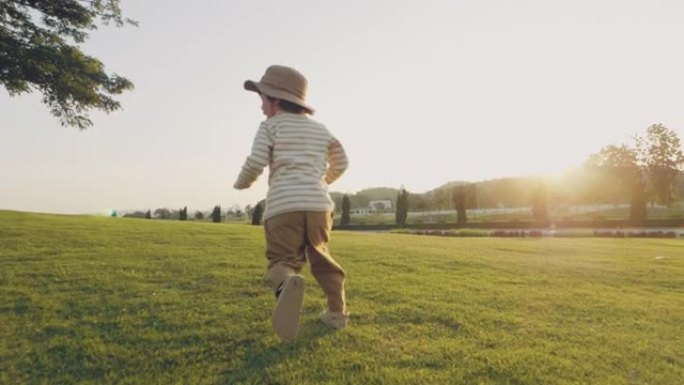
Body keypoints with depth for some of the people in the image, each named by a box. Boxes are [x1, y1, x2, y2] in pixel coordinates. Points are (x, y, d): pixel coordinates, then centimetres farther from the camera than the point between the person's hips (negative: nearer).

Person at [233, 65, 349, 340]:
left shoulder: (270, 126, 8)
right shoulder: (320, 129, 21)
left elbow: (255, 163, -4)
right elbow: (341, 163, 29)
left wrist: (241, 184, 17)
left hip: (282, 205, -4)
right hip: (318, 203, 4)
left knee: (283, 259, 0)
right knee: (321, 257, 21)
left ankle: (287, 283, -34)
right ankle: (337, 311, 21)